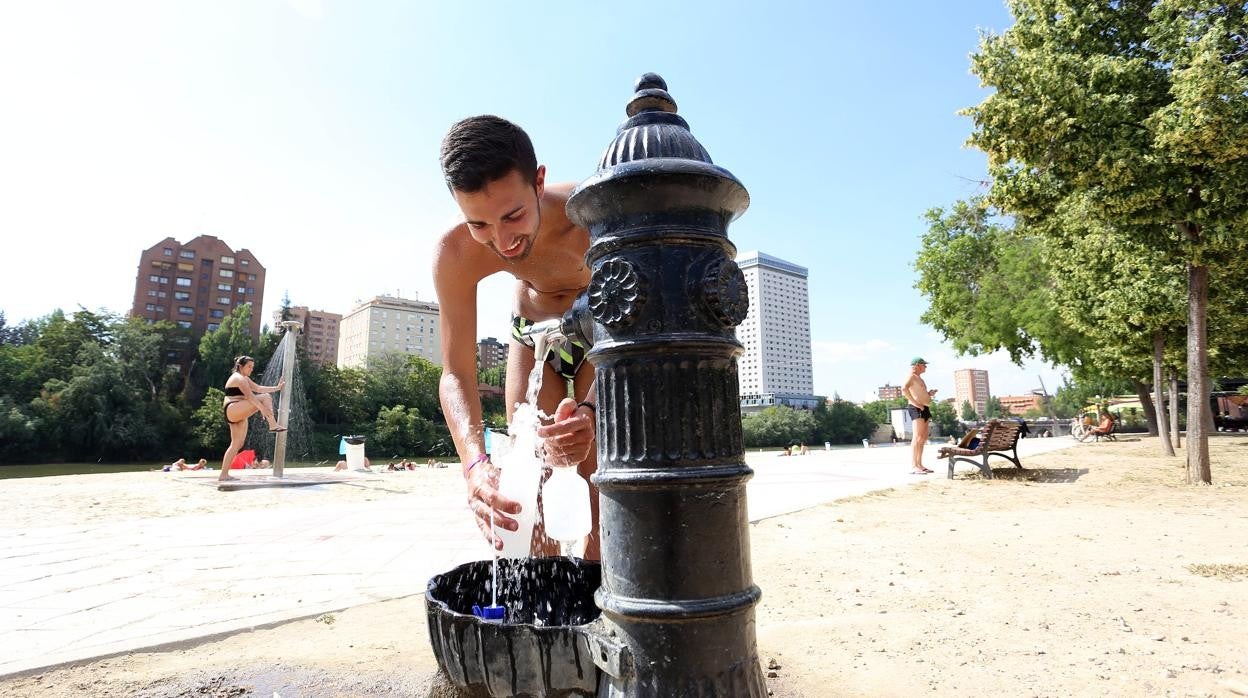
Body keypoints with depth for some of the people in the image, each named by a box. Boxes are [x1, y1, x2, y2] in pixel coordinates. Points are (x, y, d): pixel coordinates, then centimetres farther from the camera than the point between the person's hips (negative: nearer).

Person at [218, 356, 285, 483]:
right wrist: (263, 409, -25)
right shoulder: (238, 378, -7)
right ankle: (273, 425, -24)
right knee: (265, 397, -17)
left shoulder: (245, 379, 24)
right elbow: (249, 396, -19)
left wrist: (277, 387, 19)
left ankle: (224, 474, 8)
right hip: (232, 410, -10)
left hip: (238, 416, 10)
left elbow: (259, 388, 26)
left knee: (237, 444, 7)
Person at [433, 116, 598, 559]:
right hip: (532, 337, 2)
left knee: (598, 479, -8)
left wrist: (590, 413, -57)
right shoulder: (455, 255, -29)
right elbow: (456, 374, -27)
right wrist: (475, 464, -45)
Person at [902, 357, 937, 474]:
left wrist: (929, 394, 14)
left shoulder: (919, 378, 24)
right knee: (918, 437, -15)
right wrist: (916, 404, -25)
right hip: (917, 410, -10)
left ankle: (920, 465, 15)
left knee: (923, 438, 10)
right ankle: (914, 466, -18)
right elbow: (904, 389, -26)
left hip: (924, 409, 10)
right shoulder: (911, 376, -7)